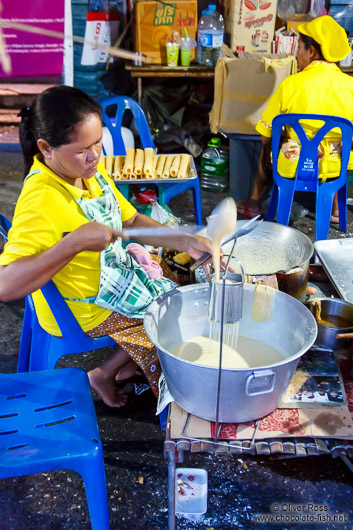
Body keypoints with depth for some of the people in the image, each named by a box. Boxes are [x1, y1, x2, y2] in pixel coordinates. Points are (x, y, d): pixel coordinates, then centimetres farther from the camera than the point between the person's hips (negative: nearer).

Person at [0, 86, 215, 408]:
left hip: (117, 274, 8)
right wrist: (74, 242, -45)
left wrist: (185, 241, -10)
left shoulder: (89, 170, -6)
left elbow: (131, 221, 3)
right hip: (86, 312, -8)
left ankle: (125, 363, 30)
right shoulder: (41, 202, -34)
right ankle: (104, 374, 17)